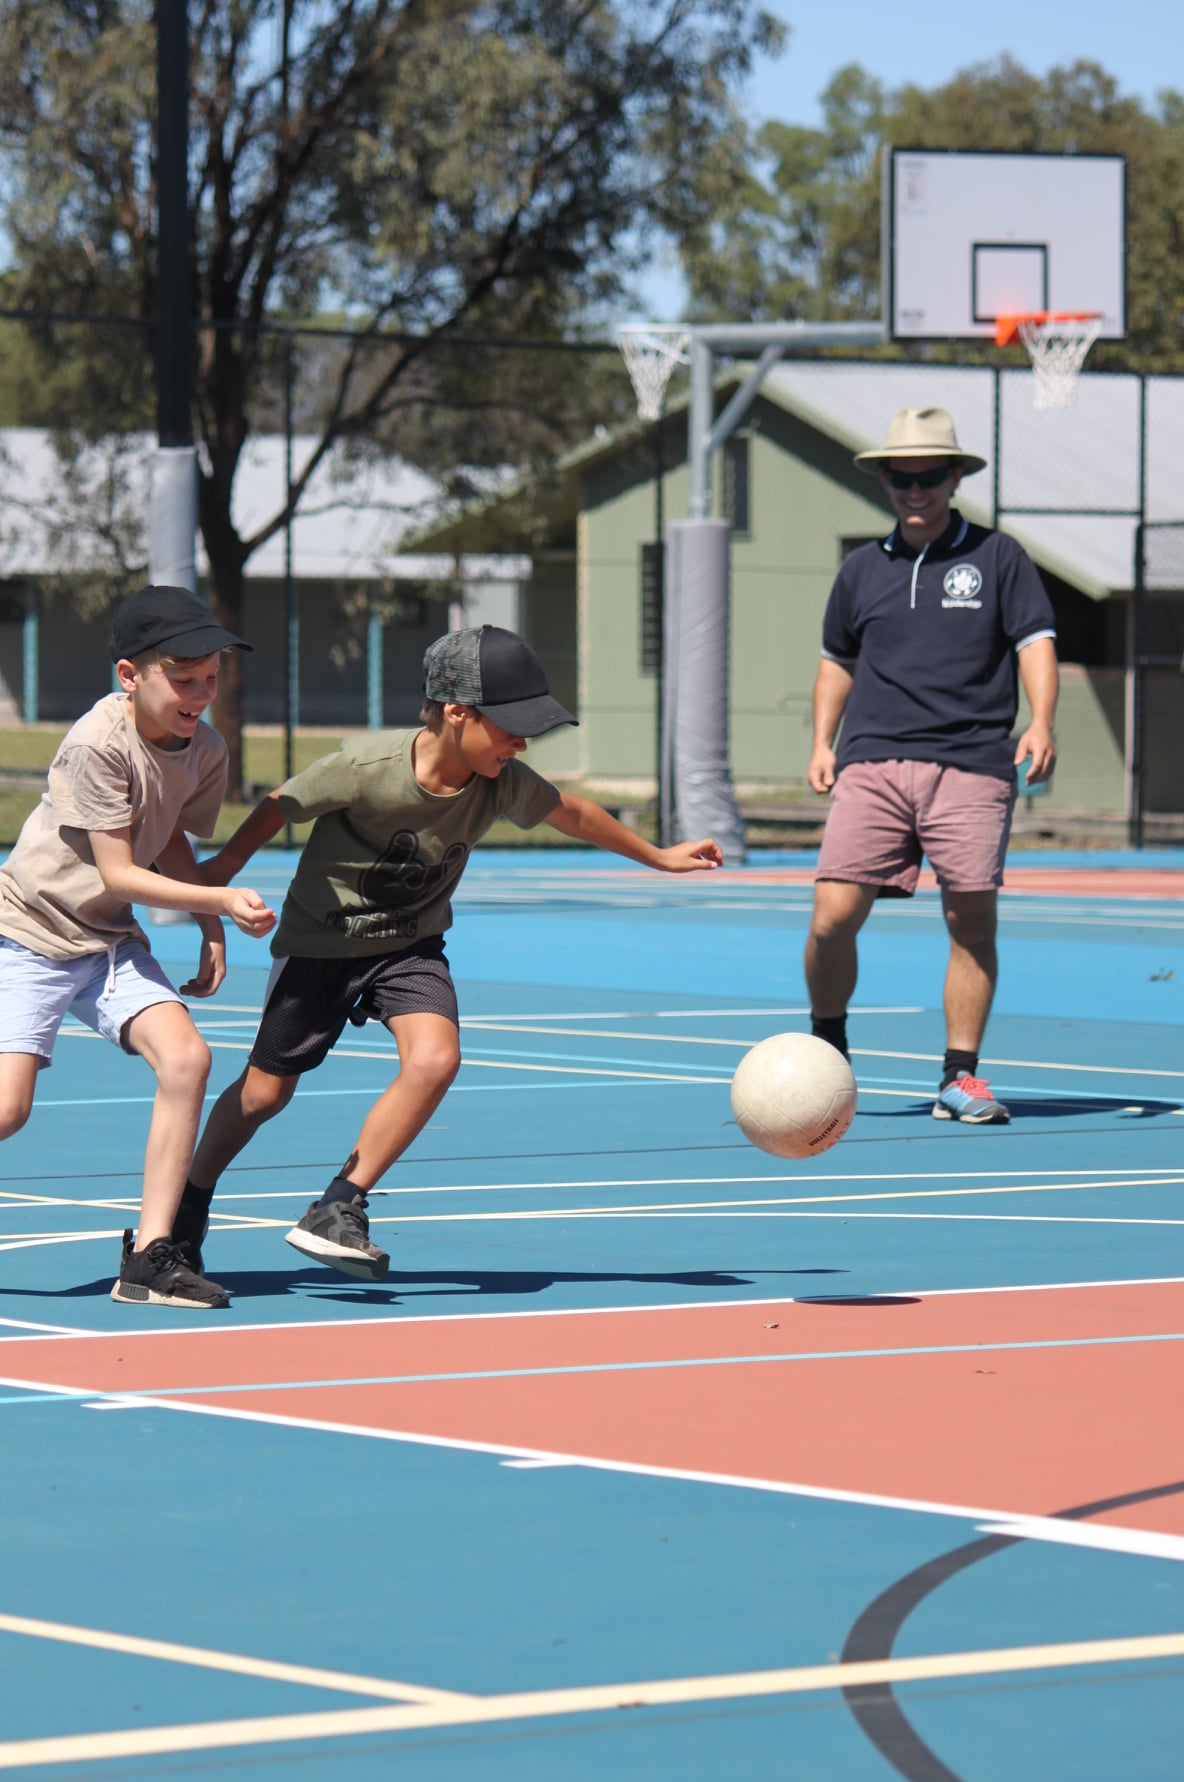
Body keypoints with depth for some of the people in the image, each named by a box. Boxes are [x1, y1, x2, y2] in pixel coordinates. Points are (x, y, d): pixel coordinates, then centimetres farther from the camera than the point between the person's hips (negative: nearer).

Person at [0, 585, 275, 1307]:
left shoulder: (206, 750, -2)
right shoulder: (98, 744, -23)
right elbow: (118, 874, -21)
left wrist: (212, 933, 5)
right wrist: (224, 900, -27)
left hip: (110, 942, 6)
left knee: (186, 1057, -17)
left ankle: (151, 1257, -11)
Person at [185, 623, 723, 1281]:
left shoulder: (504, 783, -15)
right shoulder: (366, 766, -29)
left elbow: (570, 813, 6)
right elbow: (281, 807, -12)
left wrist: (659, 857, 17)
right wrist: (222, 870, -2)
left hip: (409, 946, 3)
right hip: (321, 940, -3)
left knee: (435, 1059, -24)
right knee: (265, 1091, 6)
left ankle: (337, 1211, -16)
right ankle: (192, 1199, 34)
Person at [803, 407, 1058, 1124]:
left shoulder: (998, 558, 7)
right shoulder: (863, 569, 16)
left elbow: (1036, 642, 1)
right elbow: (838, 660, 27)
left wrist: (1042, 724, -15)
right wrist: (823, 742, 15)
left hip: (971, 768, -2)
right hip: (873, 766, 2)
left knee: (973, 918, -6)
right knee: (834, 917, -9)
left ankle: (961, 1077, 6)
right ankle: (826, 1053, 14)